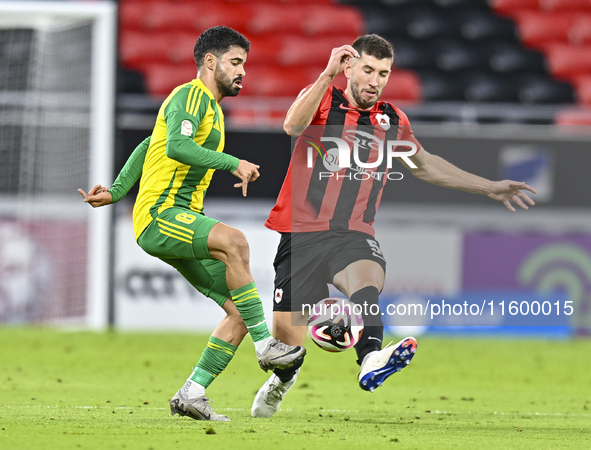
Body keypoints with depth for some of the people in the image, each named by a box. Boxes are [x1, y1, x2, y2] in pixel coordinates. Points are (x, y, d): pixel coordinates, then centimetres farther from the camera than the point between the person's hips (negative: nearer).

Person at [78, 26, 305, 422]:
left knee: (240, 310, -2)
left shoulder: (211, 107, 25)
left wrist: (115, 192, 21)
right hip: (159, 215, -10)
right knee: (234, 241, -35)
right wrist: (234, 163, -23)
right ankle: (266, 345, -34)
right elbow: (176, 146, -24)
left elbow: (146, 148, 30)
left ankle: (192, 394, 2)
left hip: (184, 220, 10)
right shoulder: (191, 96, -5)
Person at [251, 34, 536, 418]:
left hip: (353, 235, 2)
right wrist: (328, 75, -36)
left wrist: (488, 187, 28)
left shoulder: (392, 121, 12)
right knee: (287, 337, -2)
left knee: (367, 278, -34)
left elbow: (425, 165, 29)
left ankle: (370, 360, -61)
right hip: (301, 232, -2)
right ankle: (282, 379, 34)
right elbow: (292, 126, -25)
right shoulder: (321, 100, -2)